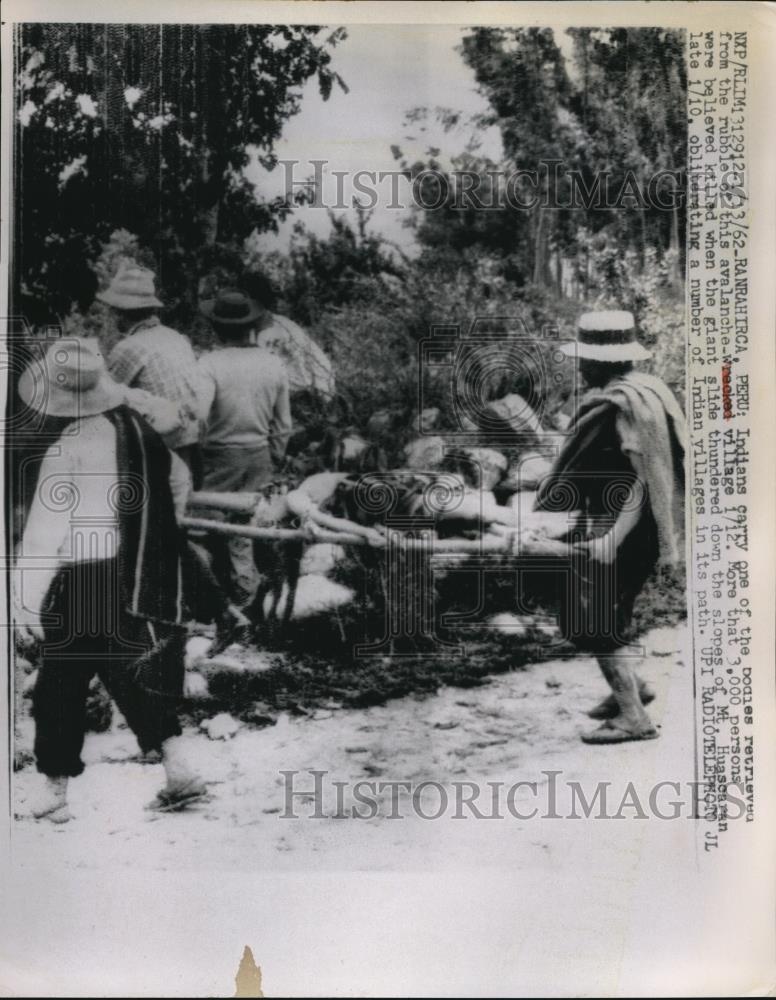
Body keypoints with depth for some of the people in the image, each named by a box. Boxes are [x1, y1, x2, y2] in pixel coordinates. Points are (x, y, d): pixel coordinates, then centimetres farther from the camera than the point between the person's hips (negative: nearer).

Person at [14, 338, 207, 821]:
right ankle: (179, 768, 13)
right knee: (137, 674, 18)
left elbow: (43, 532, -17)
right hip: (140, 578, 6)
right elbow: (179, 481, 20)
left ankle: (55, 791, 15)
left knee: (61, 685, 7)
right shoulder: (141, 429, 3)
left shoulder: (66, 451, -16)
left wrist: (27, 601, -13)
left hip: (80, 580, -6)